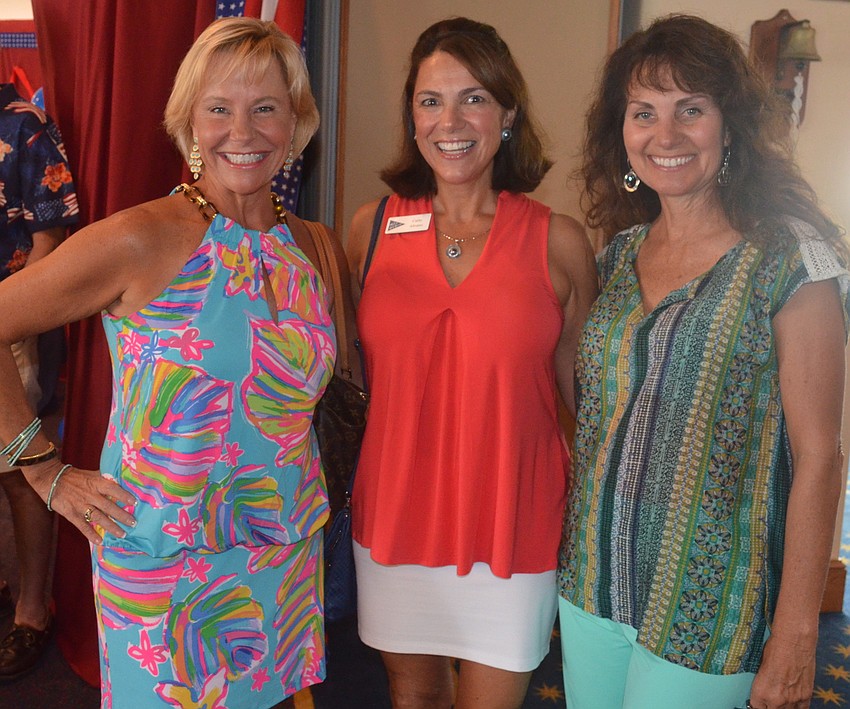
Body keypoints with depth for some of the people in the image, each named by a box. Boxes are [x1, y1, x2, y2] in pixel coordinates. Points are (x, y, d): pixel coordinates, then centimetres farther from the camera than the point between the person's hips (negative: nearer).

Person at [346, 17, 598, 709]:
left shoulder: (559, 242, -7)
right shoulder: (372, 228, -1)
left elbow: (582, 394, 1)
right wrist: (343, 487, 12)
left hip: (513, 527, -2)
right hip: (393, 517, 2)